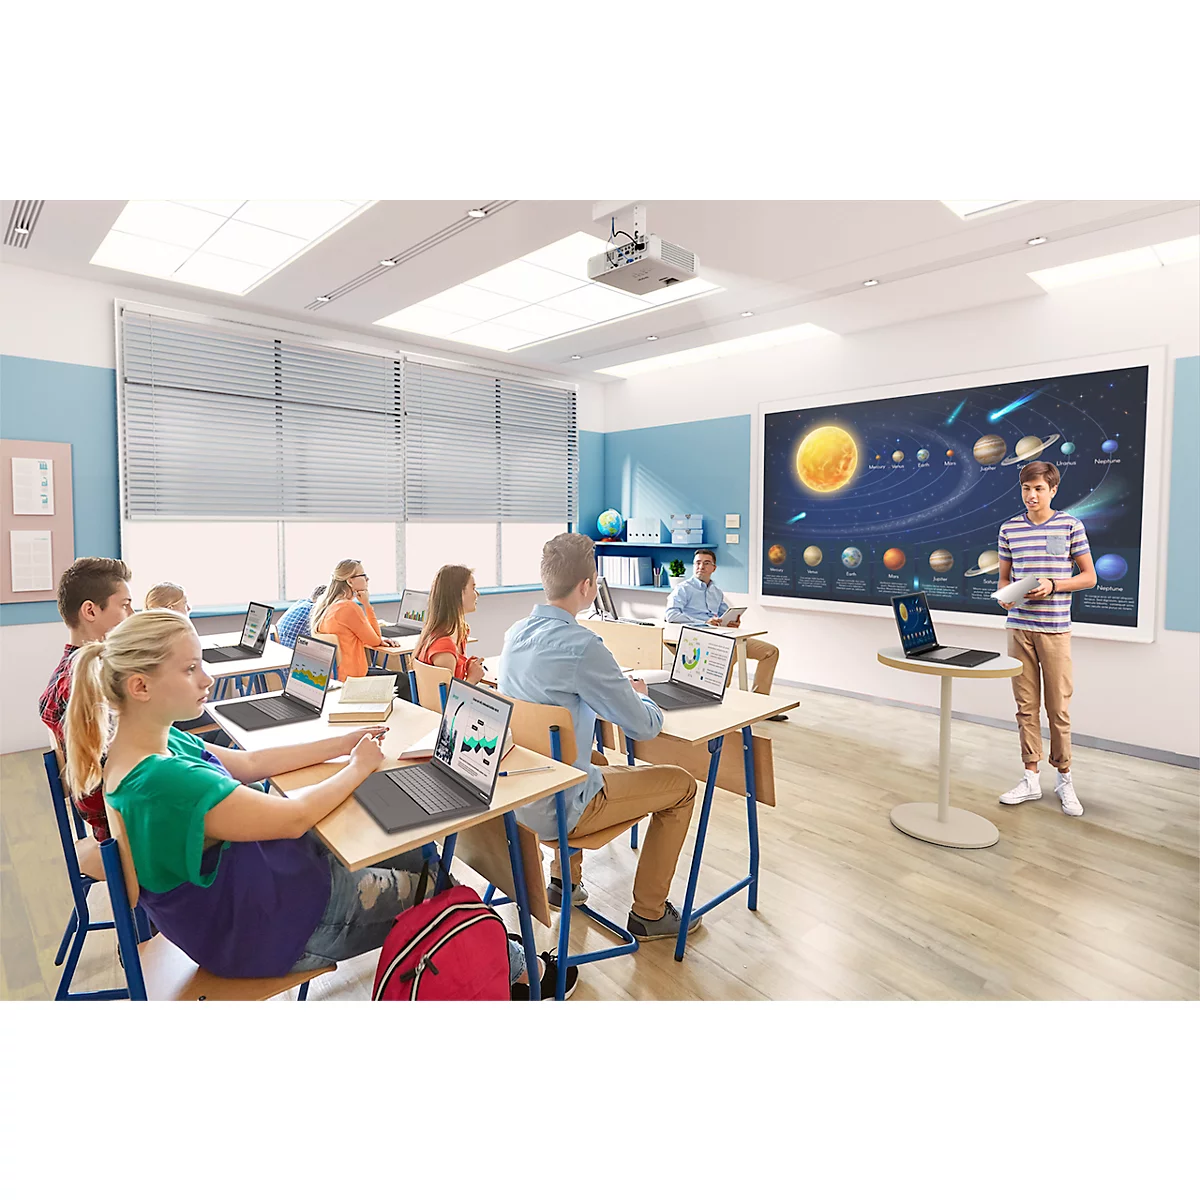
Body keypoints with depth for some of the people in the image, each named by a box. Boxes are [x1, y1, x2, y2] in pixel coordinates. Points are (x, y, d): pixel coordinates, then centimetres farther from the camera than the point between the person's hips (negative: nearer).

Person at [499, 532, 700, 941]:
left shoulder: (516, 633, -1)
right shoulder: (582, 647, -26)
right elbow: (645, 726, -16)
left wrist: (620, 690, 10)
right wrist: (640, 696, 6)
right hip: (558, 808, -8)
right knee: (681, 784, 7)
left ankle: (565, 880, 42)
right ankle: (648, 914, 19)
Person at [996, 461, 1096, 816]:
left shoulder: (1071, 525, 0)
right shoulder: (1009, 528, 6)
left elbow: (1089, 577, 3)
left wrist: (1052, 585, -13)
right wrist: (1005, 596, -8)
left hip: (1055, 629, -2)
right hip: (1019, 626, 2)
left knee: (1058, 707, 3)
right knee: (1026, 705, 7)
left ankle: (1064, 779, 20)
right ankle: (1031, 778, 17)